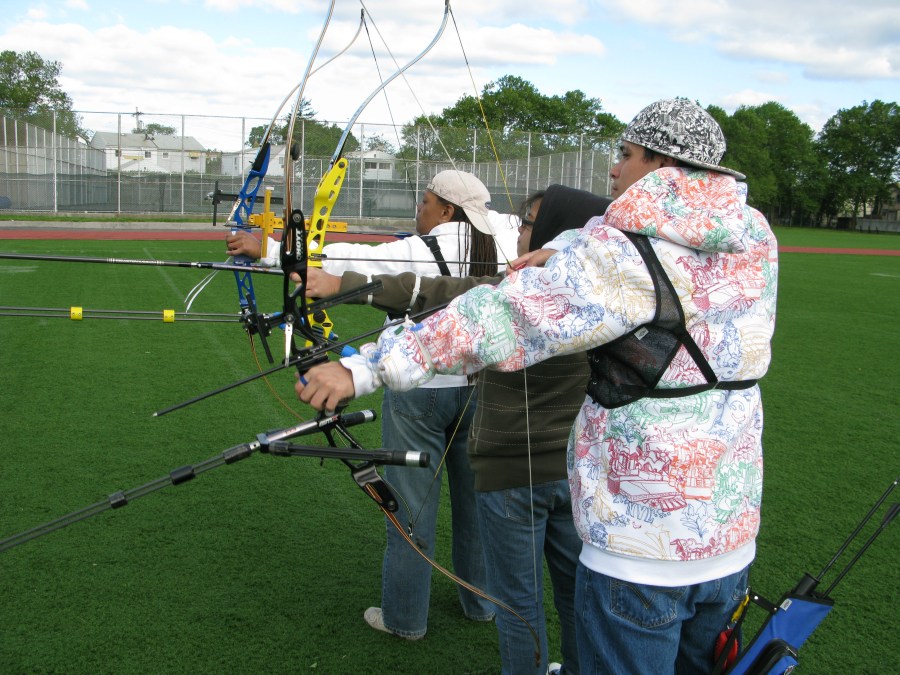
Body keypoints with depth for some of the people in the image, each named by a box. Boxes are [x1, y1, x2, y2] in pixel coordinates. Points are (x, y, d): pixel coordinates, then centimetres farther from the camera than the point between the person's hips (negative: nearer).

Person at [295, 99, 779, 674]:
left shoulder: (625, 253, -18)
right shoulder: (755, 239, 2)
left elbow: (504, 321, -24)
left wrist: (363, 369, -23)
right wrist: (557, 260, 19)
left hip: (642, 548, -7)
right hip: (734, 538, 7)